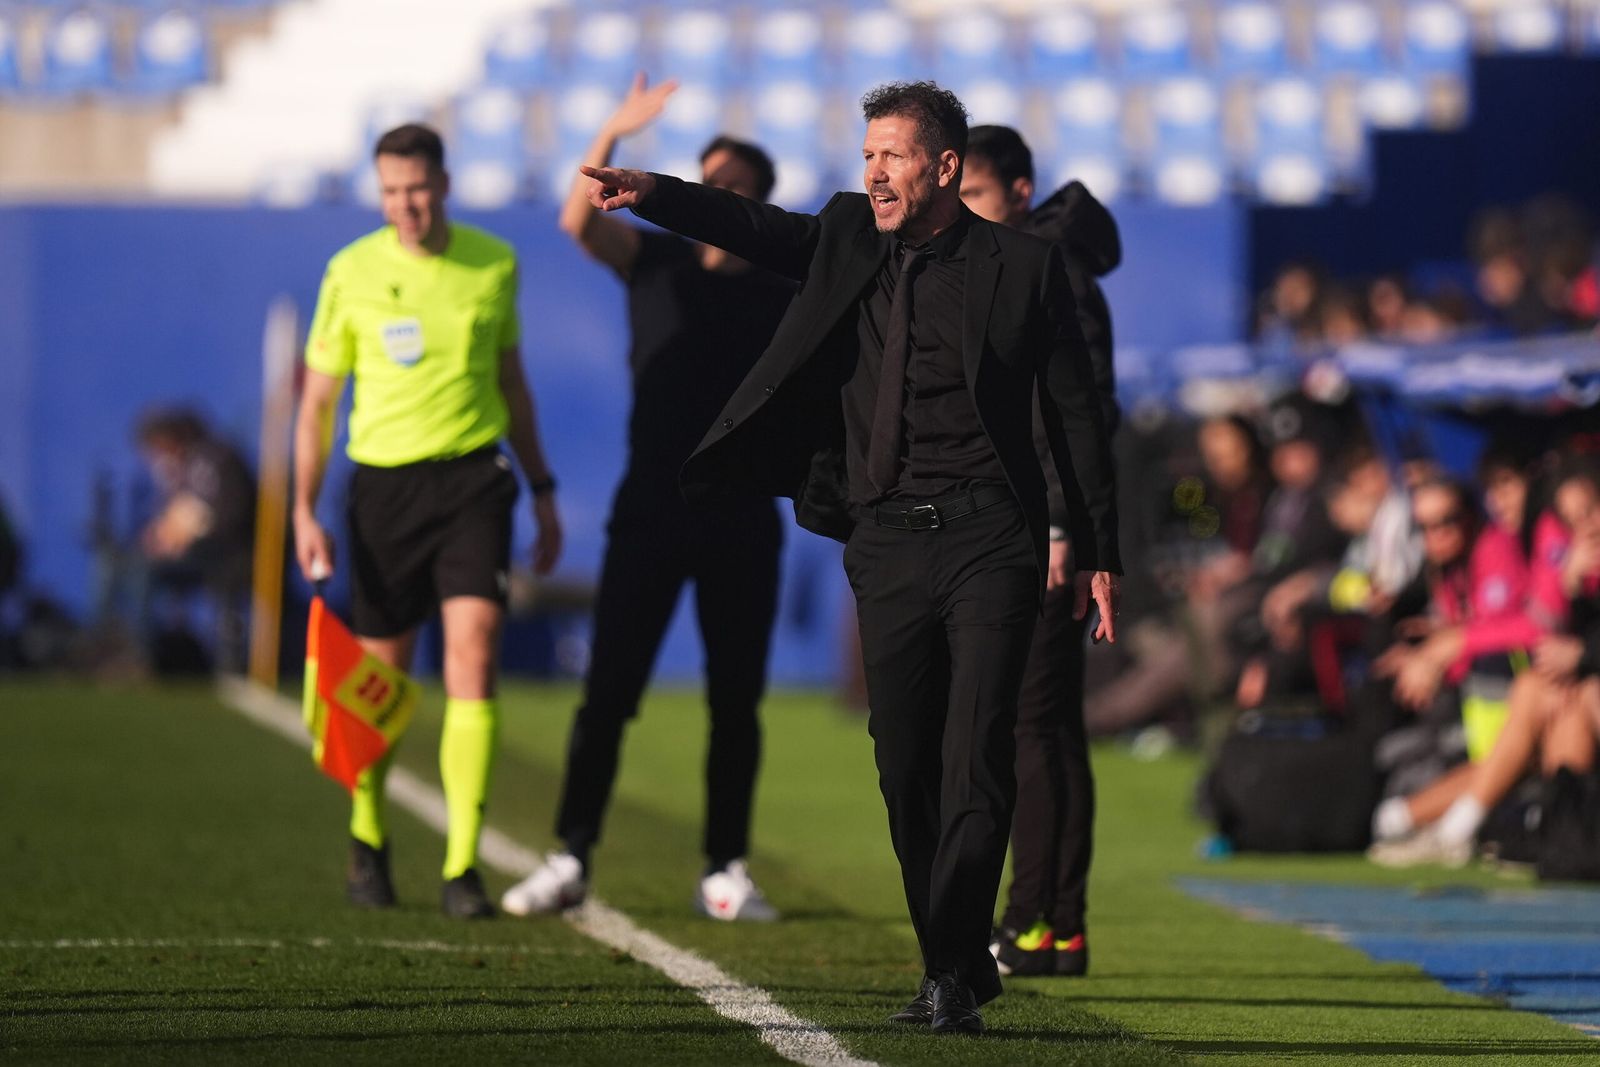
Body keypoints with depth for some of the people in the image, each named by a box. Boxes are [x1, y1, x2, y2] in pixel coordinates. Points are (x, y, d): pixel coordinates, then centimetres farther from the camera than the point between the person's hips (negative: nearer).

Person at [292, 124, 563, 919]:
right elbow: (318, 401, 4)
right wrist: (305, 511, -3)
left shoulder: (494, 264, 5)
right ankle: (368, 843, 32)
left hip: (473, 478, 0)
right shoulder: (352, 273, -1)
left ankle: (462, 867, -15)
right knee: (382, 678, 6)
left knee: (473, 653, -15)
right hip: (384, 485, 0)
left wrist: (542, 491, 18)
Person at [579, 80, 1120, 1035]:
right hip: (888, 542, 4)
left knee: (975, 758, -12)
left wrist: (1100, 555, 3)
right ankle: (956, 966, 17)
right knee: (906, 766, 6)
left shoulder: (1024, 267, 0)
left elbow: (1076, 412, 4)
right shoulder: (848, 240, 11)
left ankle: (954, 975, -13)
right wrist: (652, 195, -23)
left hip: (991, 536, -4)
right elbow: (755, 228, -4)